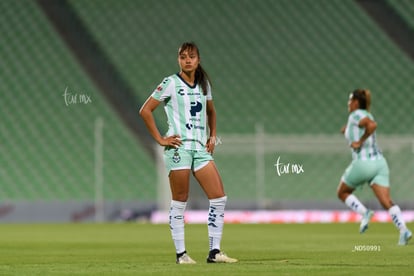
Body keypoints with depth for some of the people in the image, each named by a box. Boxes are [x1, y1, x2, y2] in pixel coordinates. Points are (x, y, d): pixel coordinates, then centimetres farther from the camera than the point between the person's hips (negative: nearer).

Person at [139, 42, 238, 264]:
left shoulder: (204, 84, 14)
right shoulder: (171, 83, -3)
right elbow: (145, 110, -5)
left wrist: (212, 136, 17)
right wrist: (160, 139, -8)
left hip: (201, 147, 6)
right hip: (179, 146, -6)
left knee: (219, 197, -4)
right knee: (180, 202, -3)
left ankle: (214, 251, 1)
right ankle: (180, 253, 3)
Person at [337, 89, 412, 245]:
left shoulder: (356, 115, -4)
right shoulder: (366, 115, 22)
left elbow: (372, 125, -25)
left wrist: (360, 142, -15)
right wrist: (348, 132, 23)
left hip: (363, 163, -7)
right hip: (379, 162, 7)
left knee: (342, 193, 16)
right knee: (386, 202, -6)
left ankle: (364, 213, -6)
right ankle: (404, 230, -26)